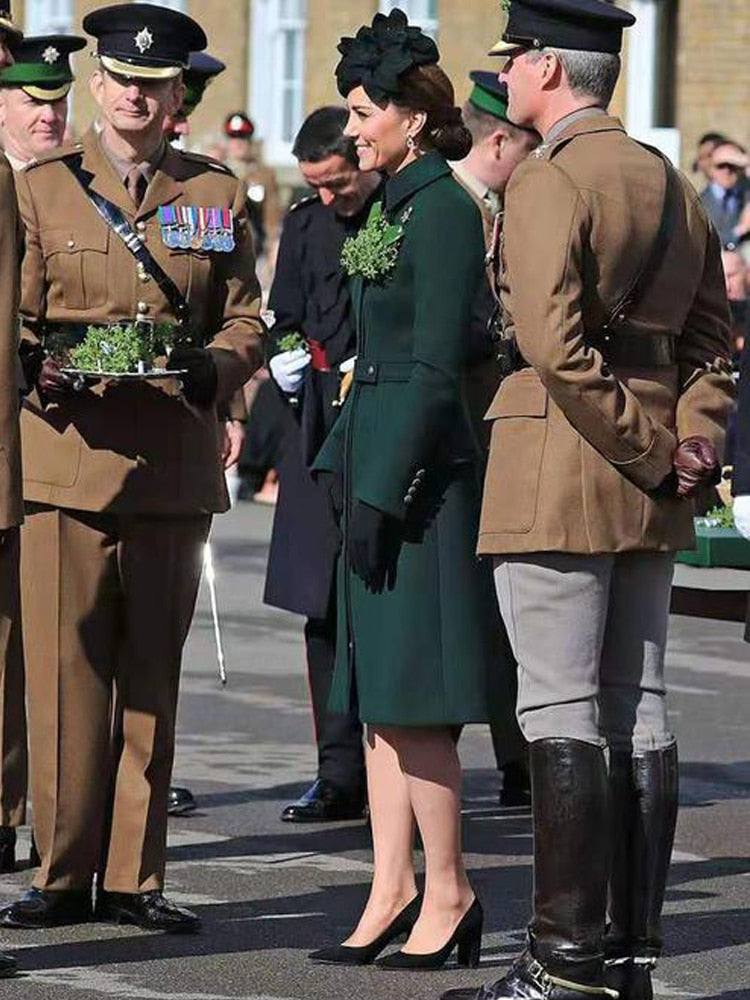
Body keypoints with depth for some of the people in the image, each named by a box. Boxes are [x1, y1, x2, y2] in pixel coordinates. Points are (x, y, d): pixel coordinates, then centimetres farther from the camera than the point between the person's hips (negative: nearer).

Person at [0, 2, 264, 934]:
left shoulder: (217, 195, 12)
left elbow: (246, 320, 11)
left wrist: (207, 370, -10)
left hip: (174, 463, 2)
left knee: (153, 678, 5)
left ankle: (132, 876, 10)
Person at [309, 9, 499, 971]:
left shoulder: (445, 212, -13)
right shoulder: (393, 209, 16)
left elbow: (435, 367, -17)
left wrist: (381, 492, -19)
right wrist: (342, 468, 17)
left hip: (419, 471, -10)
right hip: (377, 463, 10)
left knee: (410, 697, -7)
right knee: (377, 693, 9)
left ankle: (447, 894, 1)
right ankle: (392, 891, 13)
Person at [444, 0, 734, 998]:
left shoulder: (547, 182, -11)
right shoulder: (670, 185, 15)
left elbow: (553, 341, -20)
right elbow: (711, 338, 16)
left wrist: (650, 454, -14)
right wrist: (691, 438, 3)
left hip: (557, 476, -8)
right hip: (650, 501, 8)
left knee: (561, 714, -7)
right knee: (638, 710, 8)